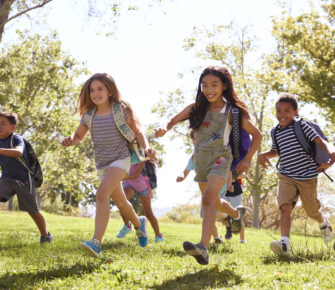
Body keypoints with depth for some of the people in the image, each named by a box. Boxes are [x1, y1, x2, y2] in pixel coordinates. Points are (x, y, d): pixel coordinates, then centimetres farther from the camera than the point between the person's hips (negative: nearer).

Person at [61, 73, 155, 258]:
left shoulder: (121, 111, -6)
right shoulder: (89, 116, 4)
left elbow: (137, 132, 1)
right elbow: (78, 136, 12)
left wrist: (146, 148, -17)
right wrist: (70, 141, -11)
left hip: (120, 159, -6)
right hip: (102, 164, 6)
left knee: (102, 194, -27)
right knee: (120, 202, 19)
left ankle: (96, 242, -35)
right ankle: (139, 223, 51)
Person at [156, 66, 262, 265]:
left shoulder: (231, 112, -8)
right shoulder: (196, 108, 0)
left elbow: (257, 135, 1)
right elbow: (174, 121, 5)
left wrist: (246, 160, -3)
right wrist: (165, 129, -19)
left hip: (220, 159, -5)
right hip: (200, 159, 5)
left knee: (209, 199, -27)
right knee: (214, 203, 22)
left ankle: (204, 248, -39)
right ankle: (237, 214, 56)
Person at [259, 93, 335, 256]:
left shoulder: (301, 126, -4)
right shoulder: (276, 133, 11)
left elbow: (319, 141, -12)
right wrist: (264, 155, 9)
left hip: (307, 176, -3)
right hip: (286, 177, 3)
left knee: (312, 211, 10)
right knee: (285, 207, -20)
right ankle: (285, 243, -31)